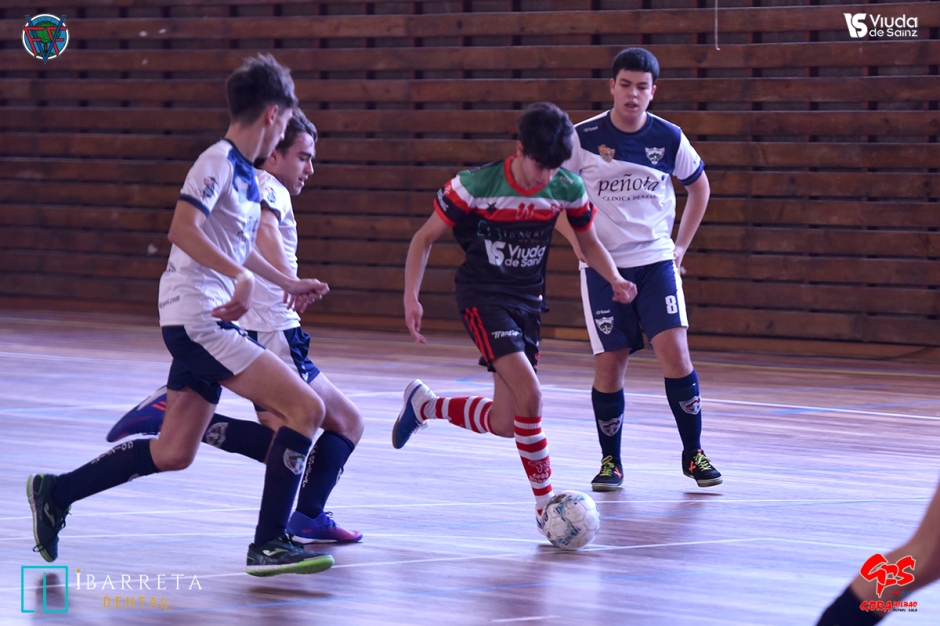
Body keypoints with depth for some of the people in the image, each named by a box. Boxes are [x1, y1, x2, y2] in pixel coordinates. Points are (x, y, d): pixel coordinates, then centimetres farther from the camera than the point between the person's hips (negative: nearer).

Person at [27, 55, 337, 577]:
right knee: (306, 407, -16)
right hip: (198, 321, -10)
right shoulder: (218, 161, -12)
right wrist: (240, 275, -35)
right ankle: (269, 545, -13)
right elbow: (183, 229, -26)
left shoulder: (245, 172, 16)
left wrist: (287, 284, 39)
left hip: (208, 323, 10)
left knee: (172, 453, 14)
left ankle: (56, 493, 25)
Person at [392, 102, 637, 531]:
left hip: (528, 301, 5)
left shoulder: (567, 189, -6)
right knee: (529, 395, -23)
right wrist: (411, 296, -16)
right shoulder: (477, 185, -17)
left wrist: (614, 279, -7)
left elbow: (588, 241, 12)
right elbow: (425, 237, -7)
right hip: (482, 298, -5)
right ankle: (545, 503, -11)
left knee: (504, 425, 6)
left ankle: (424, 405, 33)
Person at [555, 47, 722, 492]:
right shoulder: (583, 138, -6)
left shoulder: (669, 138, -1)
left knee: (674, 351, -12)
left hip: (656, 261, 1)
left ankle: (693, 453, 1)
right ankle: (610, 462, 14)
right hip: (602, 266, -1)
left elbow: (699, 186, 17)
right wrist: (576, 238, -4)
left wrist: (682, 245, 12)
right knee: (609, 363, -2)